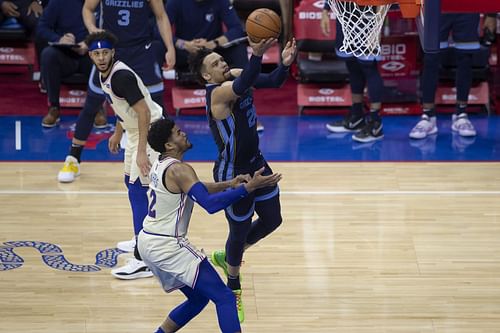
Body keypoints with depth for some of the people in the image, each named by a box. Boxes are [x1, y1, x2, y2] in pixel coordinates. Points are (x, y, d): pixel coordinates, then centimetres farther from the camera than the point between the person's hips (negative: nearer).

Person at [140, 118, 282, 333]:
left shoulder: (160, 165, 11)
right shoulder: (179, 170, -18)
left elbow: (195, 190, 23)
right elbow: (210, 203, -29)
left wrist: (229, 184, 11)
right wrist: (249, 187, -30)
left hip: (148, 243, 10)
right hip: (167, 246, -10)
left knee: (198, 298, 22)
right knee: (224, 298, -9)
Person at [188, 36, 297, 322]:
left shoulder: (236, 75, -3)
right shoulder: (218, 93, -28)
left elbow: (273, 81, -7)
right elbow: (241, 87, -49)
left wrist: (286, 63, -29)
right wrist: (257, 55, -65)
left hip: (255, 163, 8)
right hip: (233, 173, -8)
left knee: (272, 220, 18)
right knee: (240, 230, 8)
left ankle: (226, 257, 43)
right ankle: (234, 289, 34)